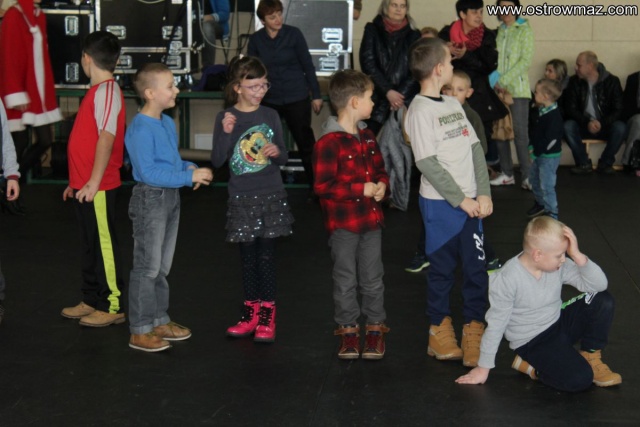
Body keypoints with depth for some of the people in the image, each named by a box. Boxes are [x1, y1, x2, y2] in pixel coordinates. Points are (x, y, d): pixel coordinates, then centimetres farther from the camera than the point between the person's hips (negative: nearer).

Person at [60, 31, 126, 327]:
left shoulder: (107, 91, -15)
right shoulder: (98, 90, 15)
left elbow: (106, 138, -24)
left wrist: (93, 181, -27)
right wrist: (76, 181, 22)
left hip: (98, 187, -10)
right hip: (84, 185, 10)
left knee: (103, 244, -2)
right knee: (90, 244, 16)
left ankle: (112, 307, 6)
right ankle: (92, 301, 26)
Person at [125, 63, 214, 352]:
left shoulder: (168, 123, 8)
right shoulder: (141, 128, -20)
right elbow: (148, 172, -25)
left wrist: (189, 168, -1)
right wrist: (189, 177, -24)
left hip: (171, 196, 9)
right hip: (150, 198, -9)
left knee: (162, 266, 18)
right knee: (147, 267, -1)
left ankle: (160, 321, 31)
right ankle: (140, 331, 8)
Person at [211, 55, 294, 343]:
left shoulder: (270, 116, 2)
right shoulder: (226, 118, -3)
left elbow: (283, 158, 9)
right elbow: (217, 161, -9)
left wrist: (278, 152, -13)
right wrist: (226, 133, -23)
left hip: (271, 196, 0)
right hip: (241, 198, 0)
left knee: (267, 254, 2)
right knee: (248, 255, 9)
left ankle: (267, 315, 10)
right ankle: (251, 312, 22)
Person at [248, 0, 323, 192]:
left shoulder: (293, 34, -7)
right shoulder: (255, 39, -1)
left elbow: (307, 65, -3)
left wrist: (316, 95, -3)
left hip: (297, 98, -2)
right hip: (269, 100, 3)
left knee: (305, 142, 4)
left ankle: (316, 186, 14)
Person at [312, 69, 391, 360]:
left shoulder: (367, 136, 10)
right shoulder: (329, 142, -17)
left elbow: (379, 169, 21)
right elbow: (323, 186, -20)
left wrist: (382, 185, -2)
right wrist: (361, 189, -21)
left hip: (371, 219, 7)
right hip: (343, 224, -6)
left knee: (373, 278, 12)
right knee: (346, 280, 7)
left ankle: (376, 328, 23)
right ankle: (347, 330, 19)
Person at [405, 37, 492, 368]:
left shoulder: (453, 104, 11)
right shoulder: (420, 111, -11)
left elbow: (475, 149, 8)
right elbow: (427, 163, -15)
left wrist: (484, 193, -2)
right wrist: (460, 199, -13)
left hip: (470, 201, 6)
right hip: (440, 204, -6)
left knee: (476, 267, 7)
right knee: (443, 269, 6)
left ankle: (474, 330, 18)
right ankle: (440, 329, 21)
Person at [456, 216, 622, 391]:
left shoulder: (559, 266, -9)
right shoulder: (507, 279, -25)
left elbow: (599, 284, -12)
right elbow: (496, 325, -19)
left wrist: (578, 256, -25)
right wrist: (483, 368, -13)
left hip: (559, 322, 6)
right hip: (533, 342, -6)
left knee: (603, 301, -15)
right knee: (580, 379, -25)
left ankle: (590, 356, 6)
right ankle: (529, 366, 1)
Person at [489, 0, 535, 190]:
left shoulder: (525, 30, 0)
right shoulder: (496, 31, 12)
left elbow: (526, 60, -9)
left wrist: (504, 81, -15)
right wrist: (495, 80, -10)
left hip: (517, 88, -4)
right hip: (498, 89, 4)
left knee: (520, 132, -7)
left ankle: (527, 175, -2)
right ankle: (507, 173, 14)